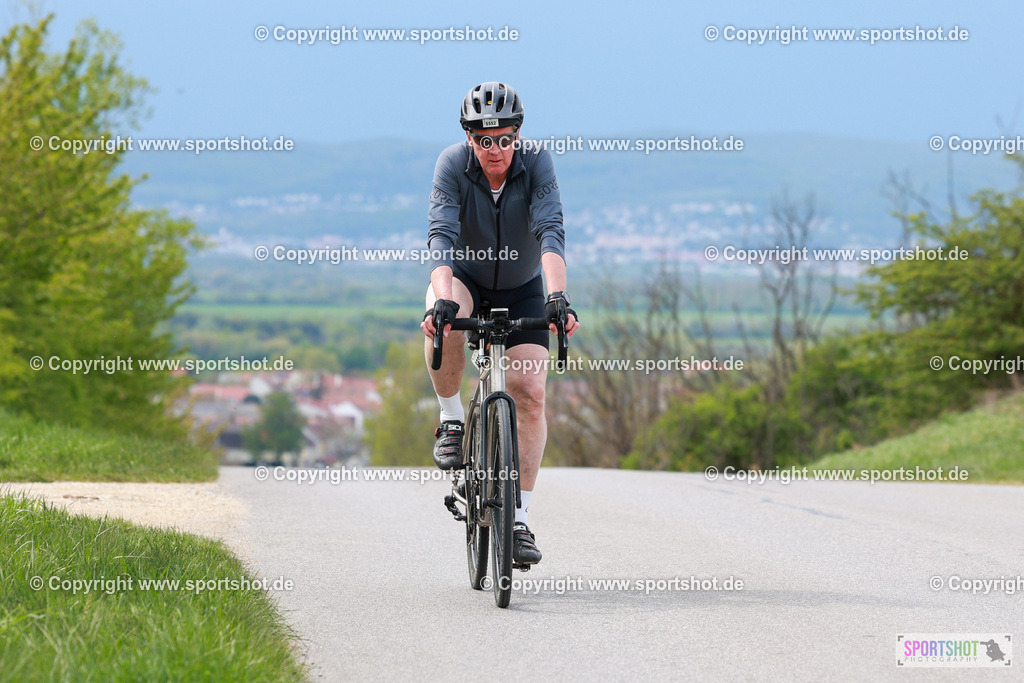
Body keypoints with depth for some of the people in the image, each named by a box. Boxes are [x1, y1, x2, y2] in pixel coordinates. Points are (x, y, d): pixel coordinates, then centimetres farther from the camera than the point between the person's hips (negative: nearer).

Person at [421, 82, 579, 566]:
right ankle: (452, 420, -13)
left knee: (530, 392, -13)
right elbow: (441, 235, -35)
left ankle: (520, 520, -8)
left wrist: (557, 297, -50)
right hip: (465, 279, -1)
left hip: (522, 290, 1)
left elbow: (551, 233, -34)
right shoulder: (453, 164, -23)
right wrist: (442, 299, -51)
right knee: (443, 319, -37)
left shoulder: (536, 163, -23)